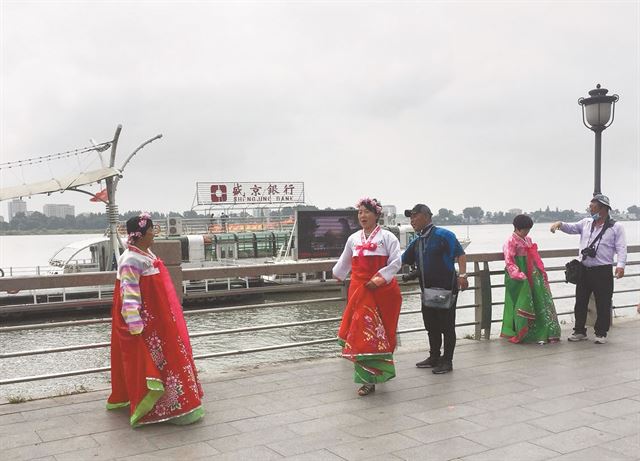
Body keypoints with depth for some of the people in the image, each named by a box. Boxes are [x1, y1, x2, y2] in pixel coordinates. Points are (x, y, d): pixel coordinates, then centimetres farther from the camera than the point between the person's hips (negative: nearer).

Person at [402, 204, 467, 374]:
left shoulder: (443, 235, -9)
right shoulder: (416, 242, 13)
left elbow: (460, 254, -12)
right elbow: (403, 261, 19)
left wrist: (462, 274, -23)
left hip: (446, 289, -7)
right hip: (428, 290, 7)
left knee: (447, 325, 1)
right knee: (431, 325, 14)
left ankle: (447, 361, 10)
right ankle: (434, 357, 27)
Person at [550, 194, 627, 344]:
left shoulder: (616, 227, -3)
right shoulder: (586, 223, 11)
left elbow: (621, 248, -8)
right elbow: (571, 228, 12)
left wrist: (620, 265, -22)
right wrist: (560, 224, -9)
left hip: (603, 271, -5)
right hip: (584, 269, 5)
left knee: (603, 304, 2)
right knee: (580, 302, 10)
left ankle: (601, 333, 16)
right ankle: (579, 331, 22)